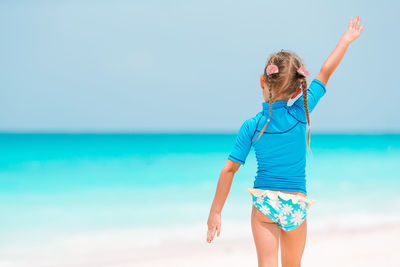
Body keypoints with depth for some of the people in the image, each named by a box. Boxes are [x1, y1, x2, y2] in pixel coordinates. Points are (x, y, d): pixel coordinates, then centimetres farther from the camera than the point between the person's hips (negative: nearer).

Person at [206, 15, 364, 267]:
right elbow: (326, 72, 5)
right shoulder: (301, 113, -6)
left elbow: (229, 170, -5)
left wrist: (215, 212, 2)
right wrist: (346, 39, 17)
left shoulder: (252, 126, -6)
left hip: (264, 203, -1)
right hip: (296, 205, 2)